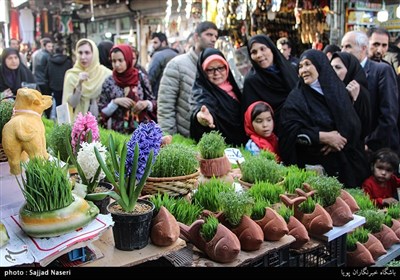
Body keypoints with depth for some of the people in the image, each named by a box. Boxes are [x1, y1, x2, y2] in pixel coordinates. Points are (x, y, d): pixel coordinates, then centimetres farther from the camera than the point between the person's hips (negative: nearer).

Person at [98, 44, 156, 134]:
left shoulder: (141, 78, 0)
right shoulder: (109, 82, -1)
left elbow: (153, 103, 6)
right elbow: (102, 112, 0)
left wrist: (146, 103, -12)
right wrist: (115, 102, -14)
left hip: (141, 129, 1)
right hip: (117, 131, 0)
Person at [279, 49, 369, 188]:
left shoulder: (338, 89, 7)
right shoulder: (296, 98, -1)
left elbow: (354, 124, 2)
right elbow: (292, 131, -12)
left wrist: (339, 139, -16)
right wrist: (325, 137, -17)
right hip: (315, 162, -3)